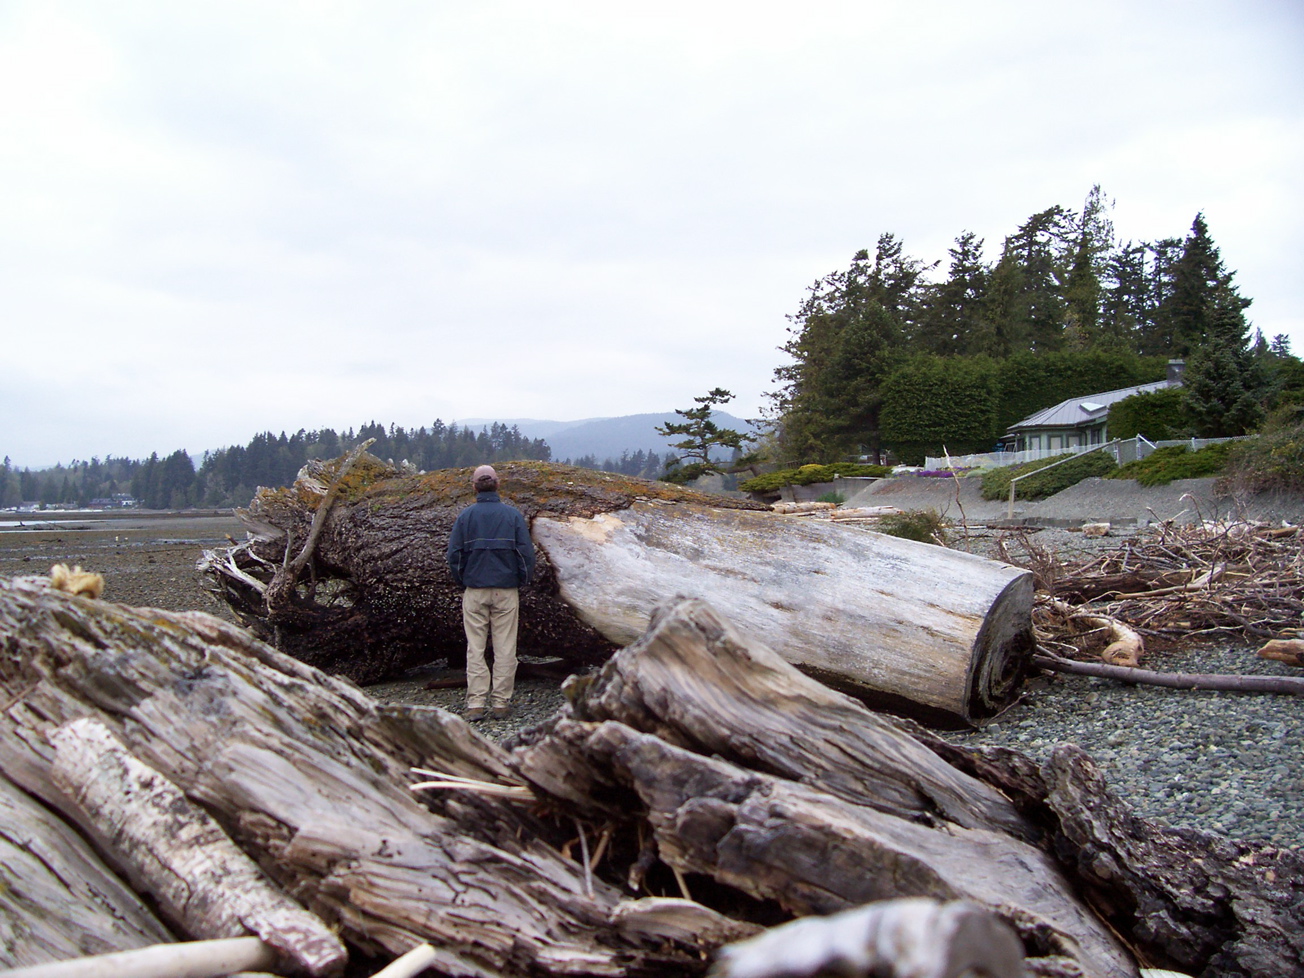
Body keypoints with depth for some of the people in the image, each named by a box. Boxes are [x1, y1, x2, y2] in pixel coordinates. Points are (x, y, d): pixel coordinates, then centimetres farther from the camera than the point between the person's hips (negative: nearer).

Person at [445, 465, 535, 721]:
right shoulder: (513, 514, -1)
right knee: (505, 648, 5)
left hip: (475, 591, 0)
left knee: (475, 648, 5)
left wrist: (462, 583, 13)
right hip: (507, 590, 0)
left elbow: (454, 555, 0)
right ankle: (501, 702, 8)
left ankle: (476, 704, 3)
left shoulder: (465, 516, -1)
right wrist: (522, 581, 12)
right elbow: (527, 552, 0)